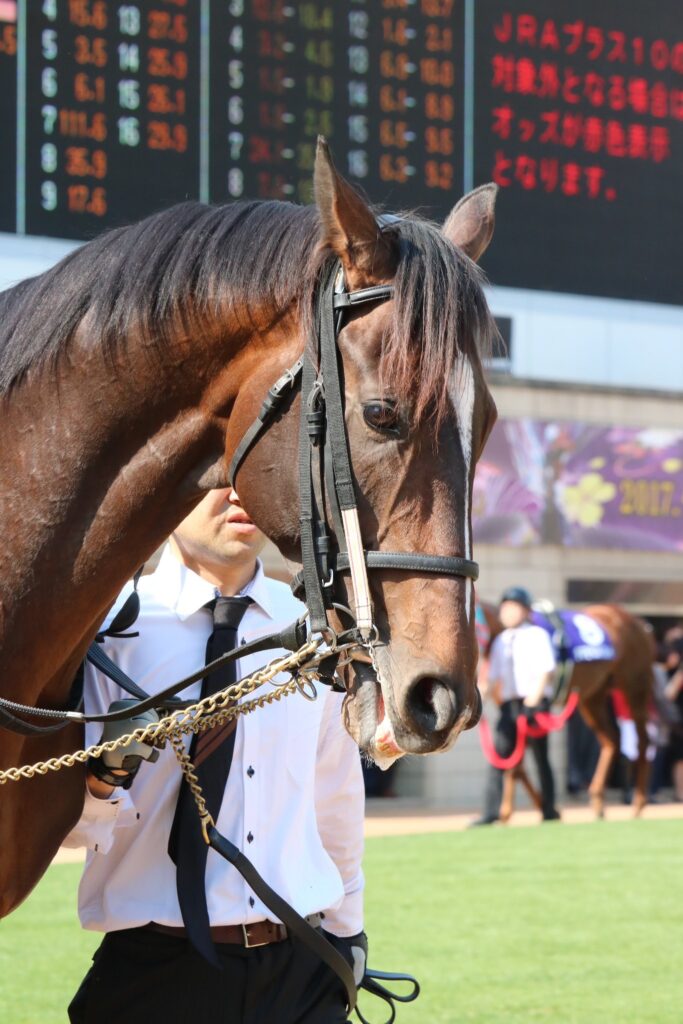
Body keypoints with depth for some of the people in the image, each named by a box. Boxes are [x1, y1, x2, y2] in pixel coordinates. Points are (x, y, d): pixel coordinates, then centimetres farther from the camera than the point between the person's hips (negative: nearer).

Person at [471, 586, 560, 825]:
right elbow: (494, 677, 17)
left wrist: (533, 700, -16)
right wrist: (499, 701, 2)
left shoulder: (537, 635, -1)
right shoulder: (500, 641, 15)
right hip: (508, 704, 5)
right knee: (498, 754, -5)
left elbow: (546, 670, -8)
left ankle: (549, 811, 8)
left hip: (534, 703, -5)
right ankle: (490, 812, -9)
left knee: (540, 756, 0)